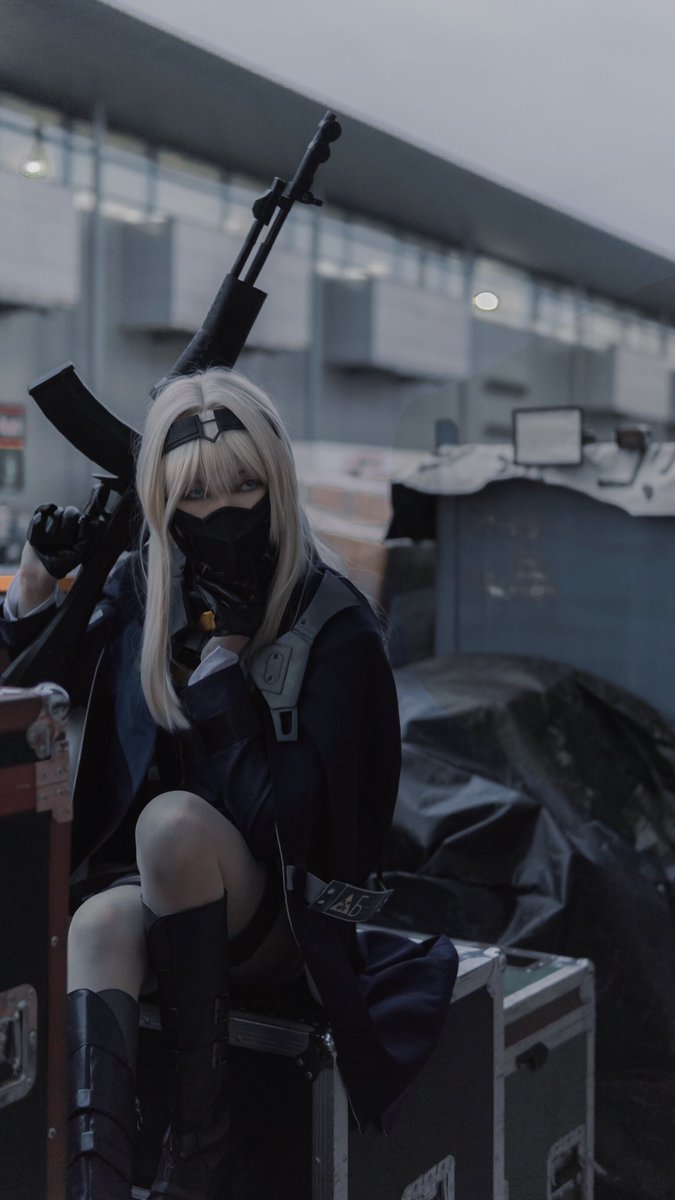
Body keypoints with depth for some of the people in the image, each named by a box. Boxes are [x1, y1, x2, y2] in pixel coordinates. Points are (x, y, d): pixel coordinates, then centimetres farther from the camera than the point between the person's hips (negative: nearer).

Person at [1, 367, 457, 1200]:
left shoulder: (333, 623, -11)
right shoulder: (139, 588, 3)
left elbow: (286, 811, -19)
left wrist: (225, 654, -21)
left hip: (278, 916, -3)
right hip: (151, 891, 4)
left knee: (173, 819, -33)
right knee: (99, 925, -31)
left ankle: (201, 1130, -22)